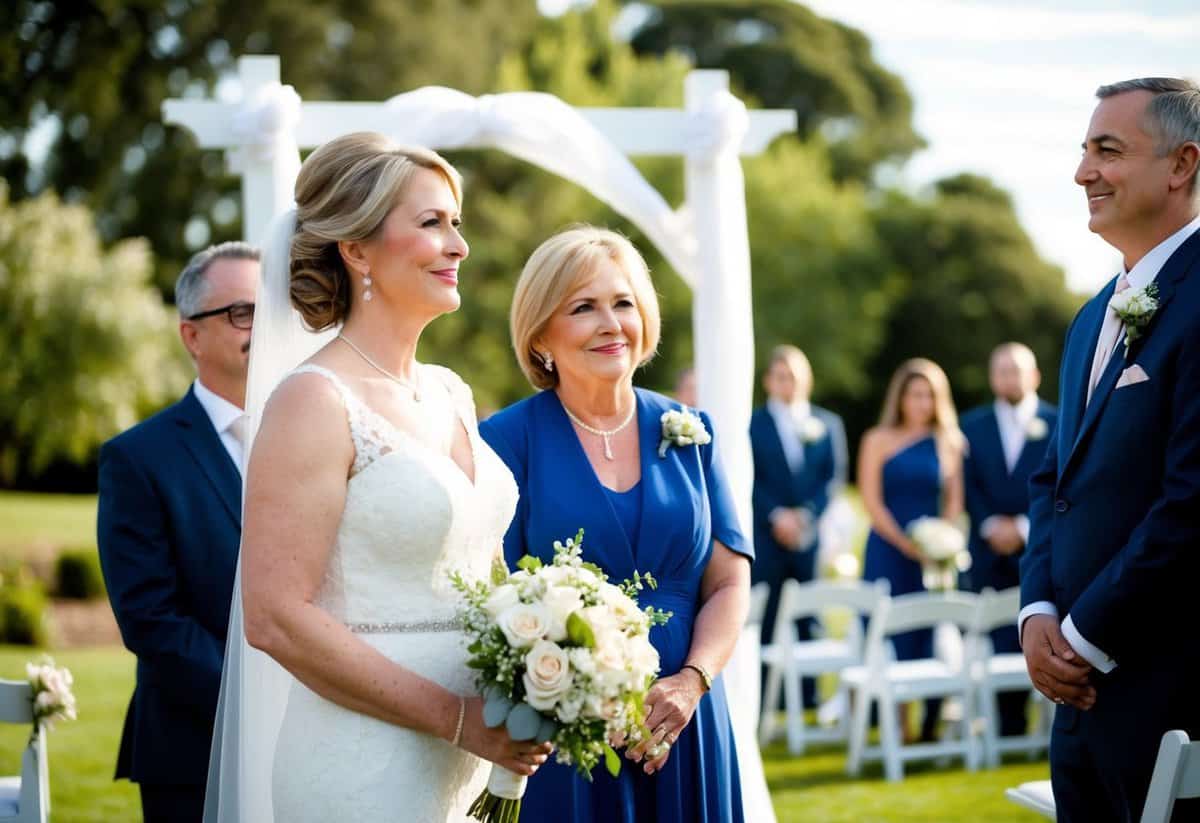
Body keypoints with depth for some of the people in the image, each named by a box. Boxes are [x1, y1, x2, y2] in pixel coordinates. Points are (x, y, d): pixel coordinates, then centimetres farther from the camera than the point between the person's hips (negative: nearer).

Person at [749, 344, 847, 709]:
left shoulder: (828, 424, 11)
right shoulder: (753, 424, 6)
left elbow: (835, 477, 5)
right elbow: (749, 479, 0)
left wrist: (806, 515, -9)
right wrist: (777, 516, -12)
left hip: (814, 534, 1)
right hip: (767, 535, -1)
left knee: (813, 621, 0)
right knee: (766, 619, -2)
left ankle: (811, 696, 4)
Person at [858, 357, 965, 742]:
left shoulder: (949, 443, 9)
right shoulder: (878, 440, 3)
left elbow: (954, 500, 9)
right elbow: (872, 500, -3)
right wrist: (906, 543, -11)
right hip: (888, 551, -2)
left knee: (933, 633, -2)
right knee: (891, 636, -6)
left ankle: (931, 724, 4)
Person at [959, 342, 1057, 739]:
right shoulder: (973, 424, 13)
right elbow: (969, 484, 6)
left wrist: (1024, 527, -11)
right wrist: (991, 526, -9)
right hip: (991, 554, 2)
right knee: (1000, 643, -2)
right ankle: (1009, 725, 3)